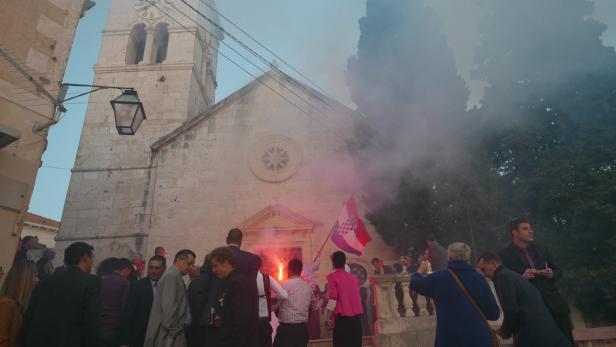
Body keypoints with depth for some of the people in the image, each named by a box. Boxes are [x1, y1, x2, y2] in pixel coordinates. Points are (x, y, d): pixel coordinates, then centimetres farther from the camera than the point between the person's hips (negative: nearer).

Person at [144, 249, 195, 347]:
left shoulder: (173, 276, 15)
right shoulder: (172, 276, -14)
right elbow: (169, 307, -21)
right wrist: (173, 332, -17)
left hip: (169, 333, 10)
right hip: (171, 334, -10)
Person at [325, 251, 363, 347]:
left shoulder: (333, 276, -5)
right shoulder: (354, 277, 12)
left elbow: (333, 299, -11)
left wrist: (329, 318, -3)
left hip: (343, 319, -5)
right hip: (357, 318, 5)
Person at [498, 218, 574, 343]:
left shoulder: (542, 249, 11)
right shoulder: (504, 255, -6)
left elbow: (559, 271, 18)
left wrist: (552, 274, -4)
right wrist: (521, 278, -21)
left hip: (555, 304, 5)